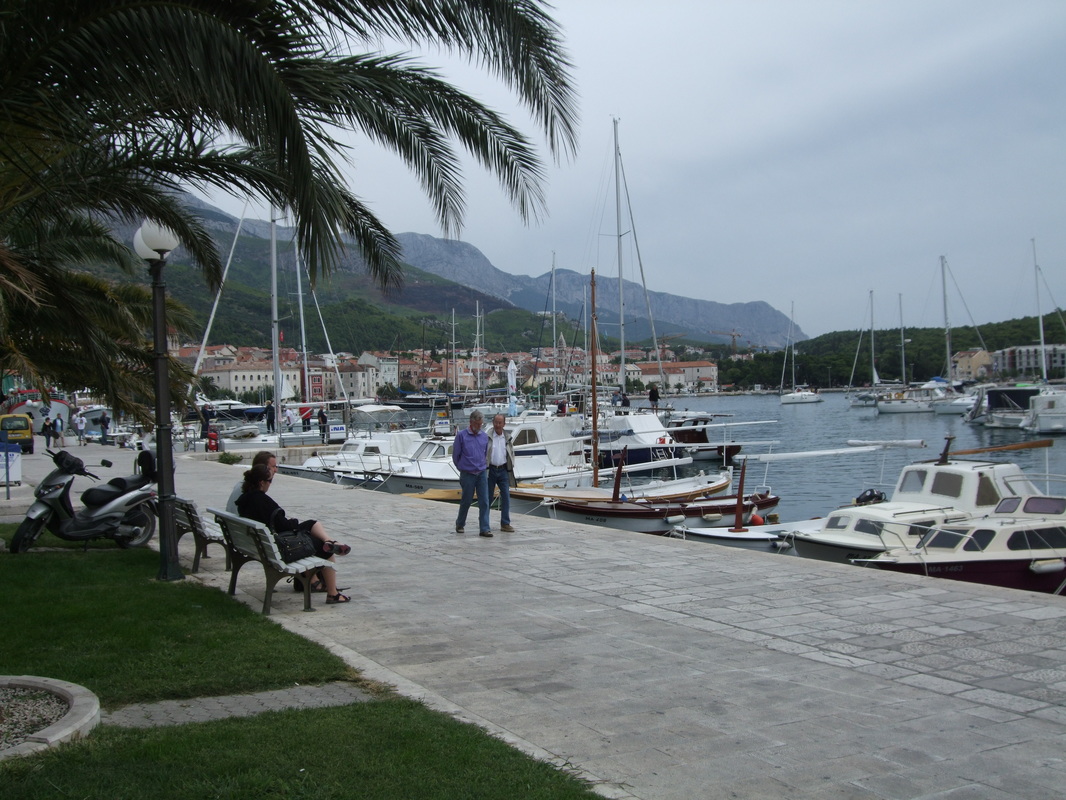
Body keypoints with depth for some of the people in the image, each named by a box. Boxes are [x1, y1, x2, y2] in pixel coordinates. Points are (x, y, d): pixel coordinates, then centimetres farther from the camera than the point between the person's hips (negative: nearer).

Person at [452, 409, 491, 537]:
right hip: (467, 474, -3)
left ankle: (484, 529, -1)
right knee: (466, 501, 7)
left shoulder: (484, 436, 6)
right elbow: (455, 455, 3)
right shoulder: (461, 435, -6)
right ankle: (460, 524, 27)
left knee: (484, 501, -3)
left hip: (482, 473, 3)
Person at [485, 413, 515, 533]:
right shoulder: (487, 437, -5)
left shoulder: (507, 437, 8)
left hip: (503, 470, 3)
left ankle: (505, 524, 2)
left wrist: (511, 468, 9)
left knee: (506, 496, -2)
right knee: (488, 497, 4)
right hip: (491, 470, -3)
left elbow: (512, 453, 18)